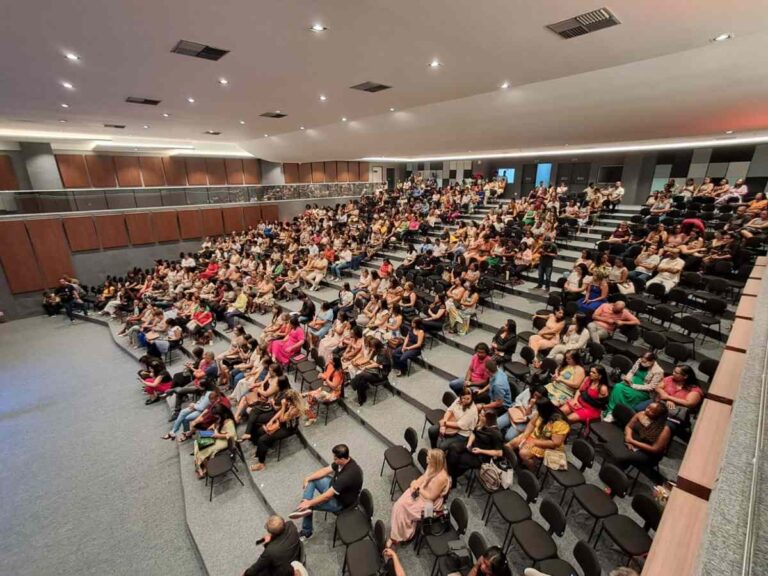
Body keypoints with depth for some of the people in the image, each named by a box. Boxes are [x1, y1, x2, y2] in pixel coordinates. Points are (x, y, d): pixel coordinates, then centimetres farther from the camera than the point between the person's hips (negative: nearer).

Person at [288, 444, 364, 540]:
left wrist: (309, 503, -24)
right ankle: (304, 509, -8)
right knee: (311, 481, 1)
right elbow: (326, 470, -2)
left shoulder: (347, 475, -40)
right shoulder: (343, 461, -14)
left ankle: (306, 532, 16)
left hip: (340, 502, -8)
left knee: (308, 505, -5)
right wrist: (308, 478, -11)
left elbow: (327, 496, -33)